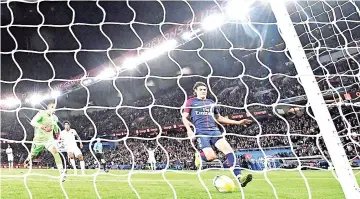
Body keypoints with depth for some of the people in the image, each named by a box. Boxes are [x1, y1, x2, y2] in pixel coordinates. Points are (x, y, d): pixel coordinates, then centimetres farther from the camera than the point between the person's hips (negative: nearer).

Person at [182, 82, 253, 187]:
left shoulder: (211, 102, 25)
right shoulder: (191, 101, 12)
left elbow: (219, 118, 30)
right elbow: (184, 117, 8)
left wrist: (238, 122, 23)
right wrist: (189, 129, -13)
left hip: (214, 131, 4)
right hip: (201, 132, -4)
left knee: (229, 151, -19)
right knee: (211, 156, -24)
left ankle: (239, 178, -23)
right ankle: (198, 156, 12)